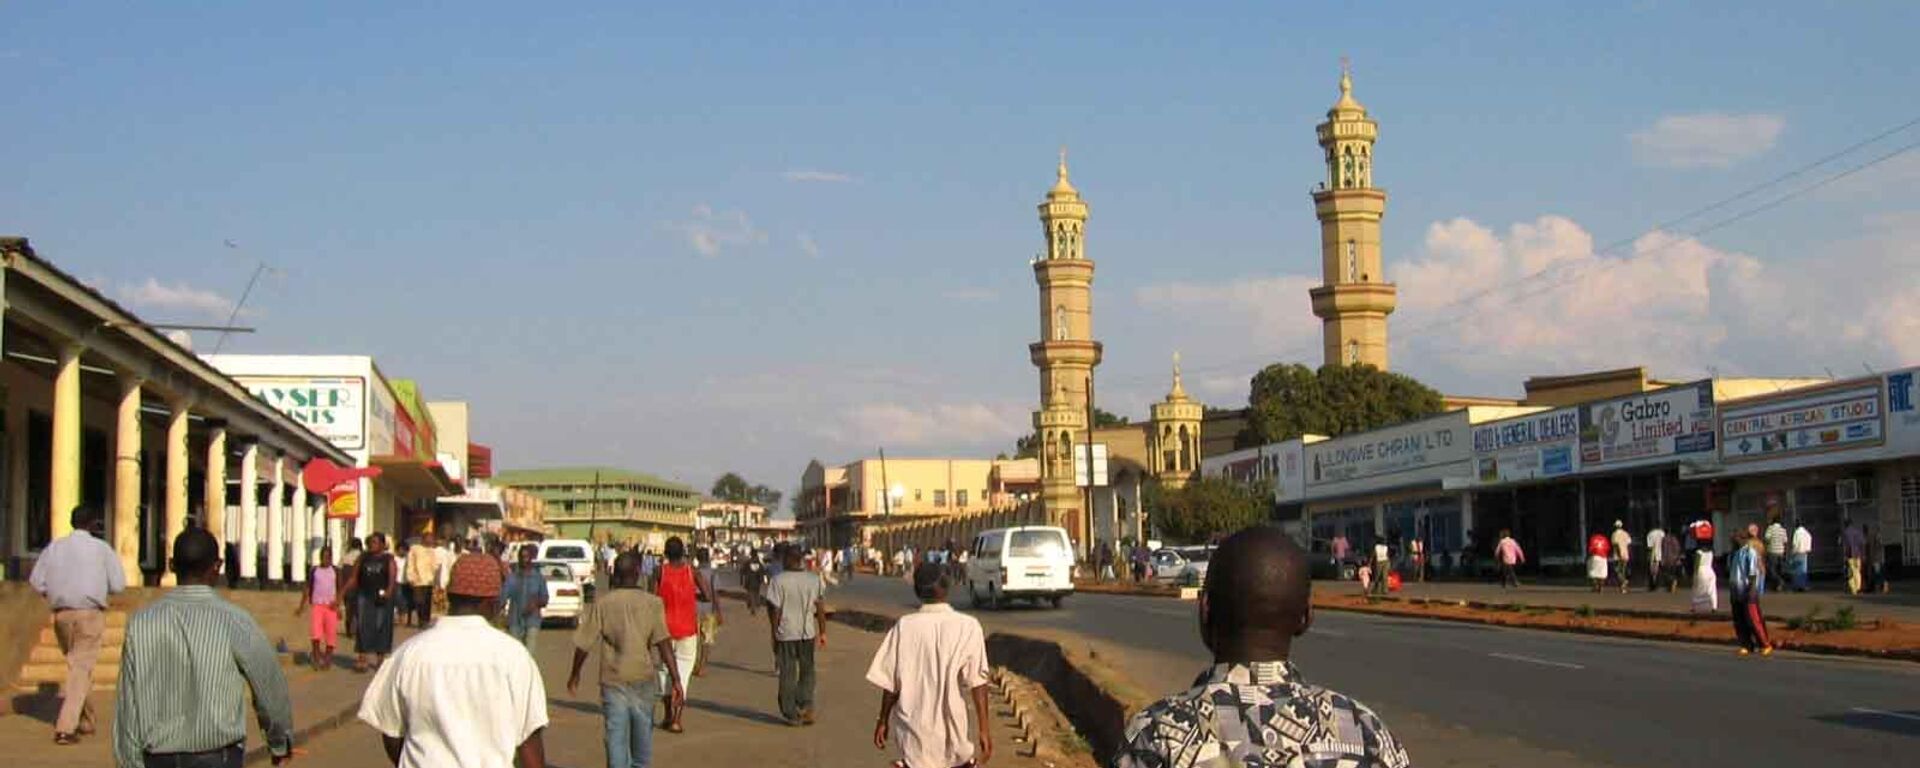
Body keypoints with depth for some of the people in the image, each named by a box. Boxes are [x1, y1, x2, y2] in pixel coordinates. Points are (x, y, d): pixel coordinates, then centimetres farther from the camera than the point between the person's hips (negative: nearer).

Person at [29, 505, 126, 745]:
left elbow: (36, 581, 3)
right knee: (81, 670, -5)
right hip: (90, 614, -4)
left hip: (61, 615, 4)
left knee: (75, 665, 21)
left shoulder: (54, 547, 7)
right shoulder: (101, 548, -3)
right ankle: (65, 728, -15)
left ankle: (85, 720, 27)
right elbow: (118, 584, -5)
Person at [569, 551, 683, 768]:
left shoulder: (602, 604, -3)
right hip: (643, 680, 1)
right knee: (642, 736, 18)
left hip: (613, 683, 0)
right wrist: (676, 680, -14)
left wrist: (575, 674, 16)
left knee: (616, 740, 1)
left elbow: (583, 644, 0)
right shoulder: (652, 604, -6)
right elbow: (664, 643, -14)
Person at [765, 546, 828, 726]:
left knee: (787, 675, 6)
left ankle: (791, 714, 9)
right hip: (807, 632, 3)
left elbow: (774, 609, -9)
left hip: (785, 633, -3)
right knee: (806, 671, 16)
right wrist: (822, 632, 11)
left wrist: (774, 633, 0)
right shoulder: (813, 580, 1)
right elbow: (820, 608, 3)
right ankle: (806, 706, 2)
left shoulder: (778, 580, -9)